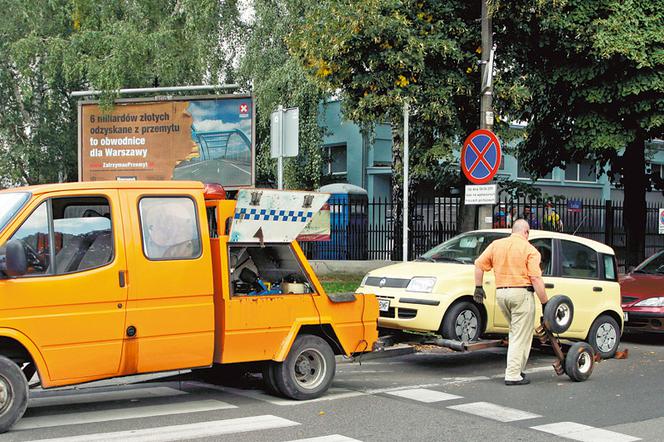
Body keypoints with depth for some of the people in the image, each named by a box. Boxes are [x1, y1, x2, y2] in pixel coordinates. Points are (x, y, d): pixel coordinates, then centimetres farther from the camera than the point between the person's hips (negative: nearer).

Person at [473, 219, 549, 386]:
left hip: (501, 293, 6)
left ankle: (516, 368, 20)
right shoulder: (530, 250, -6)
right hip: (521, 292, -6)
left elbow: (479, 264, 6)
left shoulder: (496, 244, 9)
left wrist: (478, 287, 13)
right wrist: (545, 303, -9)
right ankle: (513, 375, -1)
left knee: (515, 332, 21)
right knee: (521, 336, 0)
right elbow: (536, 279, -13)